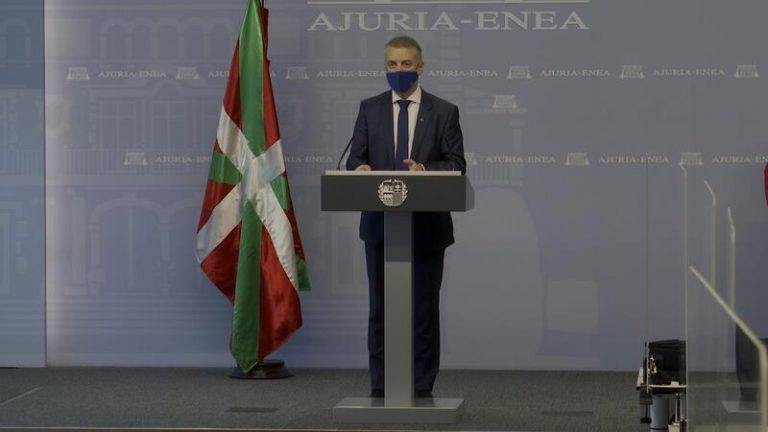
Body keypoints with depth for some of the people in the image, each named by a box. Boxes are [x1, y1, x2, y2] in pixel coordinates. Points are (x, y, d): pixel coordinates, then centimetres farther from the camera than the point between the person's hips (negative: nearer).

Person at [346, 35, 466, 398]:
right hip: (380, 223, 1)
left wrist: (425, 170, -22)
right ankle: (381, 387, 10)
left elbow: (456, 164, -3)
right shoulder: (370, 109, 8)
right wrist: (360, 168, -20)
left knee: (424, 307, 2)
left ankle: (422, 388, 8)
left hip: (427, 225, -1)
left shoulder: (444, 112, 3)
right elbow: (355, 159, 4)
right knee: (381, 307, 5)